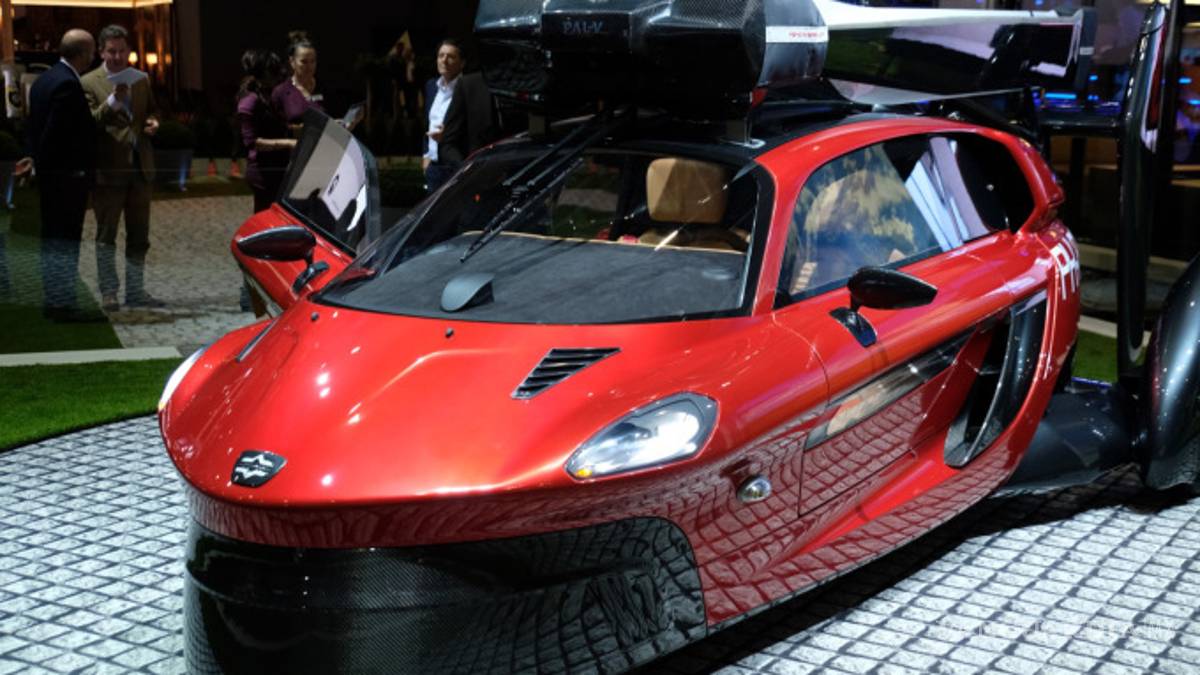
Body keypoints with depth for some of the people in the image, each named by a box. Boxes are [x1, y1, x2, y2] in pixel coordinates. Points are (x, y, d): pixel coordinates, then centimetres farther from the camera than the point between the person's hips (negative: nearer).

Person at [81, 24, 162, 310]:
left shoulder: (141, 79, 10)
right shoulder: (90, 83, -6)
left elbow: (152, 110, 22)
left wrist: (153, 122, 0)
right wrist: (113, 101, -26)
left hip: (140, 167, 5)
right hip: (109, 168, -5)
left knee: (139, 235, 11)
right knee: (106, 235, 4)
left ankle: (136, 291, 20)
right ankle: (108, 292, 13)